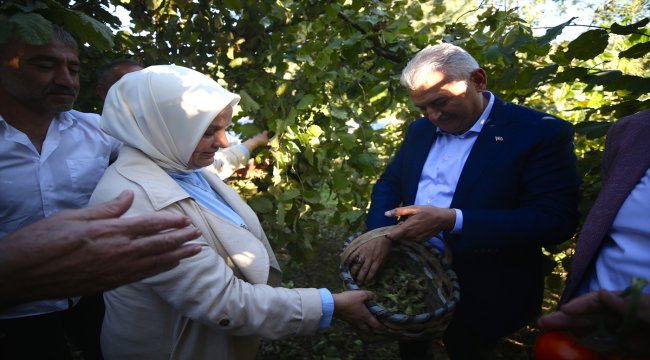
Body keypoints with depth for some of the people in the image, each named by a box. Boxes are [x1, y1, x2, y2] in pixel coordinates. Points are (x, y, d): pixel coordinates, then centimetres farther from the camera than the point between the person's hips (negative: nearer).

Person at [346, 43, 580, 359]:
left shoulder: (541, 132, -16)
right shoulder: (420, 130, 4)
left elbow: (555, 219, -22)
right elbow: (389, 182, 4)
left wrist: (452, 220, -30)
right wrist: (380, 236, -17)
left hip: (479, 295, -5)